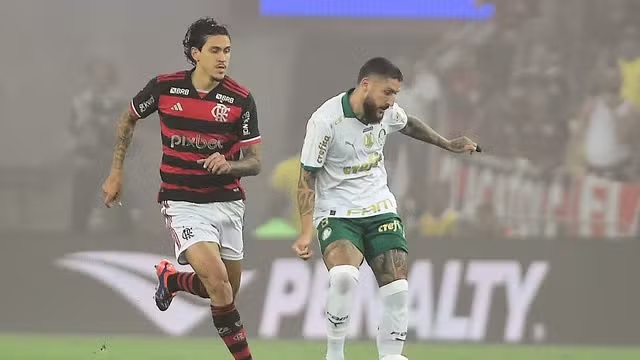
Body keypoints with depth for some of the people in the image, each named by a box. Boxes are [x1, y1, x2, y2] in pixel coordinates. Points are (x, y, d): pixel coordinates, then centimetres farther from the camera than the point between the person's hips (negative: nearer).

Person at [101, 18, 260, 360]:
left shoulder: (241, 99, -7)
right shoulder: (164, 87, -7)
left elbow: (254, 162, -2)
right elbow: (128, 120, 13)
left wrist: (227, 164, -24)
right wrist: (116, 173, 14)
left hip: (227, 201, 3)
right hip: (182, 202, -3)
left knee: (227, 292, 11)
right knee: (217, 282, -21)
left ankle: (171, 278, 41)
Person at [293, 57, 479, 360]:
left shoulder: (388, 112, -2)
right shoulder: (325, 121, -18)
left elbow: (409, 124, 24)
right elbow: (307, 178, -12)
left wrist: (446, 144, 33)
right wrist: (306, 231, -19)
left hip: (381, 210, 6)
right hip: (337, 215, -6)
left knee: (397, 288, -8)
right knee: (344, 275, -31)